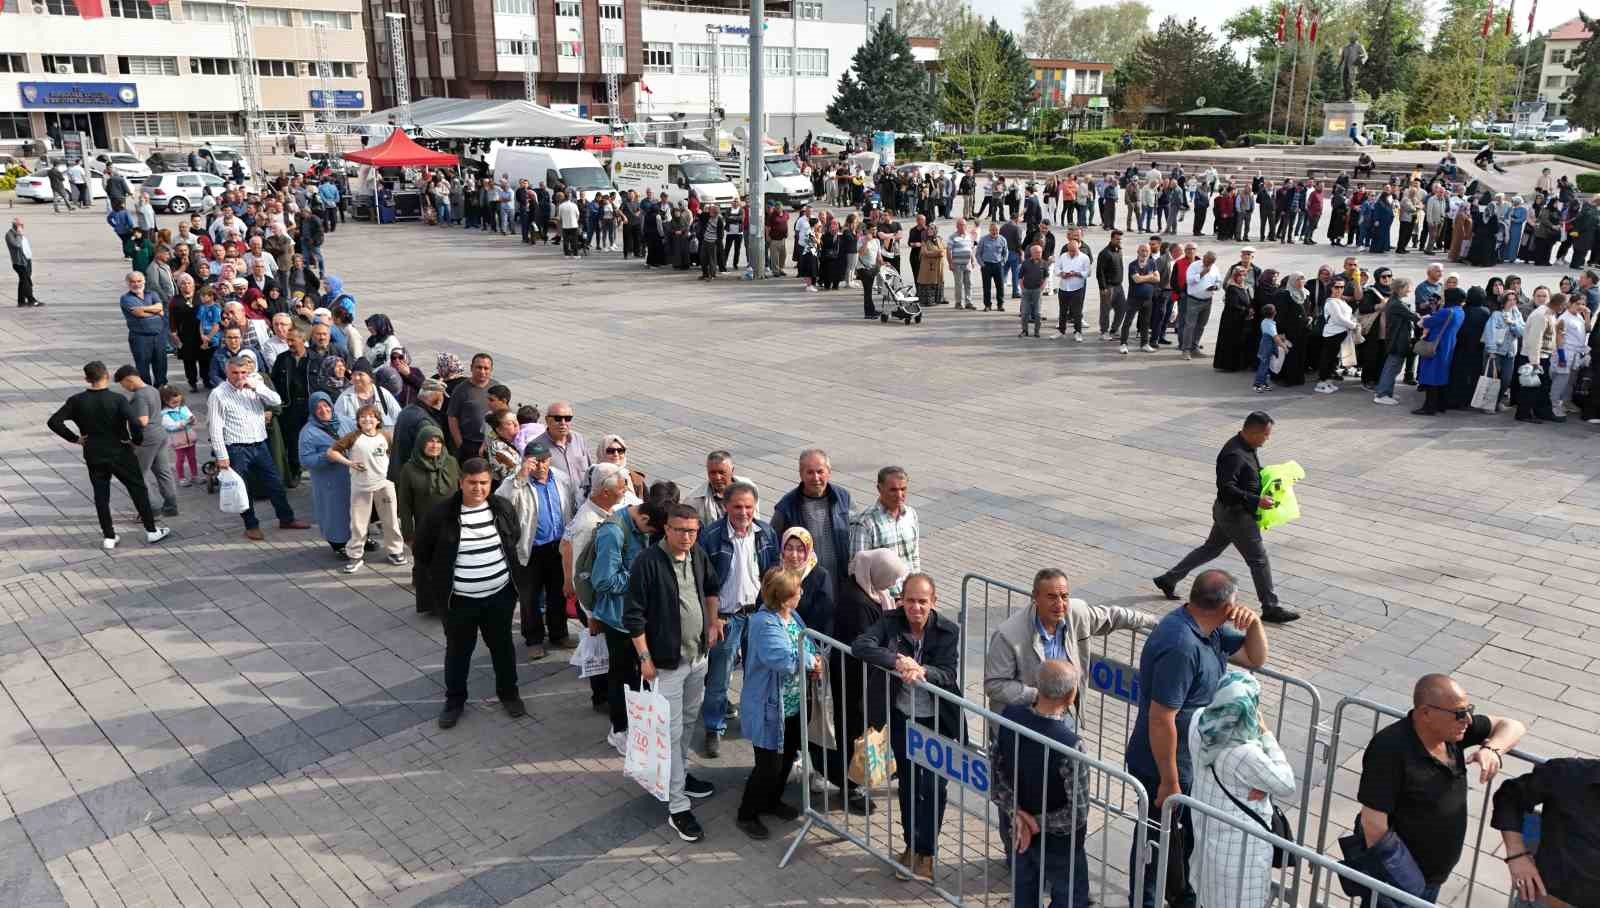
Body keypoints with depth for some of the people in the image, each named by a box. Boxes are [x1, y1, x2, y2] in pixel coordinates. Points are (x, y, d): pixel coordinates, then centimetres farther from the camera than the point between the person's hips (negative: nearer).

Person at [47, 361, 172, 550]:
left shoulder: (77, 401, -7)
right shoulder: (118, 399, -17)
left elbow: (54, 422, -9)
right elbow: (135, 424, -28)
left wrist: (74, 438, 0)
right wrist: (137, 441, -10)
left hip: (93, 456, 3)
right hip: (120, 453, -3)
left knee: (101, 495, 13)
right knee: (138, 490, 11)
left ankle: (108, 537, 17)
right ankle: (151, 531, 17)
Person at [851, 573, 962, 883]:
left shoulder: (948, 630, -14)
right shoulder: (890, 621, -11)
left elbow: (949, 675, -20)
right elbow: (859, 646, -25)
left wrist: (922, 671, -41)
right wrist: (896, 660, -40)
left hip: (938, 721, -2)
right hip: (902, 718, 2)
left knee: (933, 785, 0)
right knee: (908, 783, 16)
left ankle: (926, 852, 17)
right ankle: (912, 844, 33)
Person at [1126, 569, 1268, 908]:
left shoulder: (1208, 628, -3)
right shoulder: (1180, 646, -33)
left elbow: (1255, 658, 10)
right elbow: (1161, 720, -31)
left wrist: (1254, 623, -11)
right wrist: (1169, 782, -24)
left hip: (1195, 759, 9)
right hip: (1165, 766, -9)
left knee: (1189, 833, 28)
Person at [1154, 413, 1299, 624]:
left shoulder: (1247, 448, 5)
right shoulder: (1234, 454, -27)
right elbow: (1226, 488, -30)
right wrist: (1256, 500, -30)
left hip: (1228, 512, 10)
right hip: (1235, 514, -10)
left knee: (1210, 549, 20)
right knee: (1259, 559, -1)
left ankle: (1168, 580, 28)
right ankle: (1270, 608, 11)